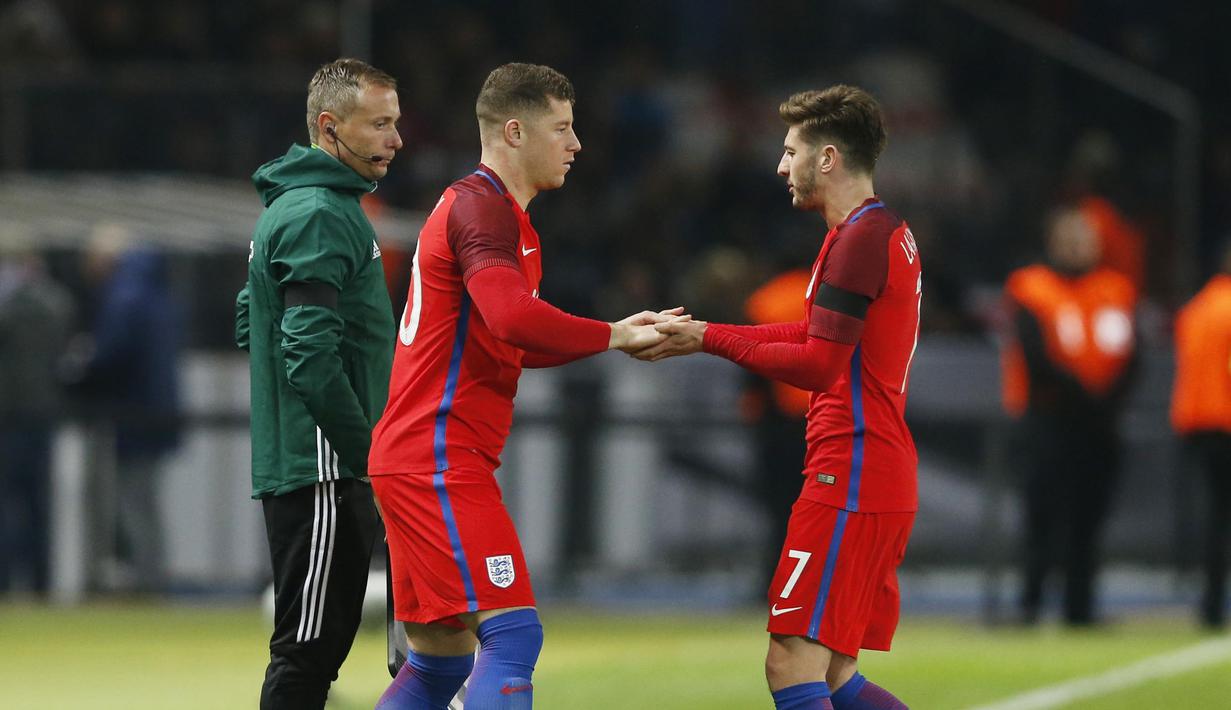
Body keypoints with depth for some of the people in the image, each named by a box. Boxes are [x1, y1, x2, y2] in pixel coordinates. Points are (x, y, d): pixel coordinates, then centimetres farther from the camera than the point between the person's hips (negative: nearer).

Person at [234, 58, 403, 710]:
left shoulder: (287, 208, 18)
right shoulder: (320, 215, -14)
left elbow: (249, 324, 25)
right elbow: (309, 354, -22)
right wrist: (365, 452, -16)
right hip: (322, 468, -10)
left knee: (314, 649, 13)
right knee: (308, 650, -9)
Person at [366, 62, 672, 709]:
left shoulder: (478, 206, 21)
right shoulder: (482, 208, -11)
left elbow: (509, 345, 24)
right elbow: (512, 318, -29)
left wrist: (618, 333, 12)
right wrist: (614, 337, -18)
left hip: (411, 461, 11)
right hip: (440, 462, -11)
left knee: (442, 656, 12)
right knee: (512, 633, -16)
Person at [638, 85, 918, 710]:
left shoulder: (859, 239, -13)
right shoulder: (891, 233, 18)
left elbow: (818, 365, -17)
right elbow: (823, 336, 23)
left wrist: (711, 342, -9)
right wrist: (702, 333, 18)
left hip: (847, 481, -10)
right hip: (886, 481, 10)